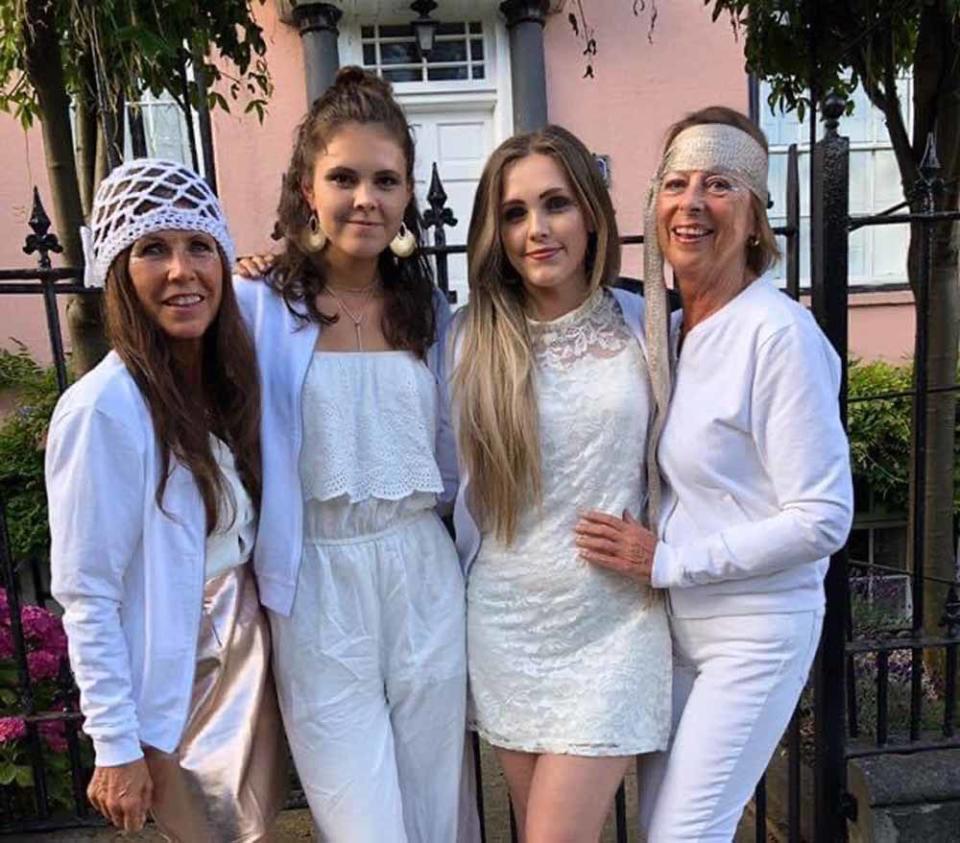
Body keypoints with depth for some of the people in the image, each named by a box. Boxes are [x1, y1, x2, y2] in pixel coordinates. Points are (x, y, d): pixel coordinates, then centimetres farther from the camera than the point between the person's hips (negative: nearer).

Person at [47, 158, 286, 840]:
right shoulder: (105, 407, -23)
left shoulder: (228, 378, -2)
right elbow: (86, 596, -18)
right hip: (176, 681, -6)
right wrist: (115, 745, -15)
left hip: (252, 652, 6)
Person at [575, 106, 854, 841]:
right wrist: (654, 558, -2)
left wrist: (666, 561, -18)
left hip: (756, 628, -7)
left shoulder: (779, 332, -19)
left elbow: (822, 520, -19)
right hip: (676, 622, 7)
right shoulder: (670, 327, 4)